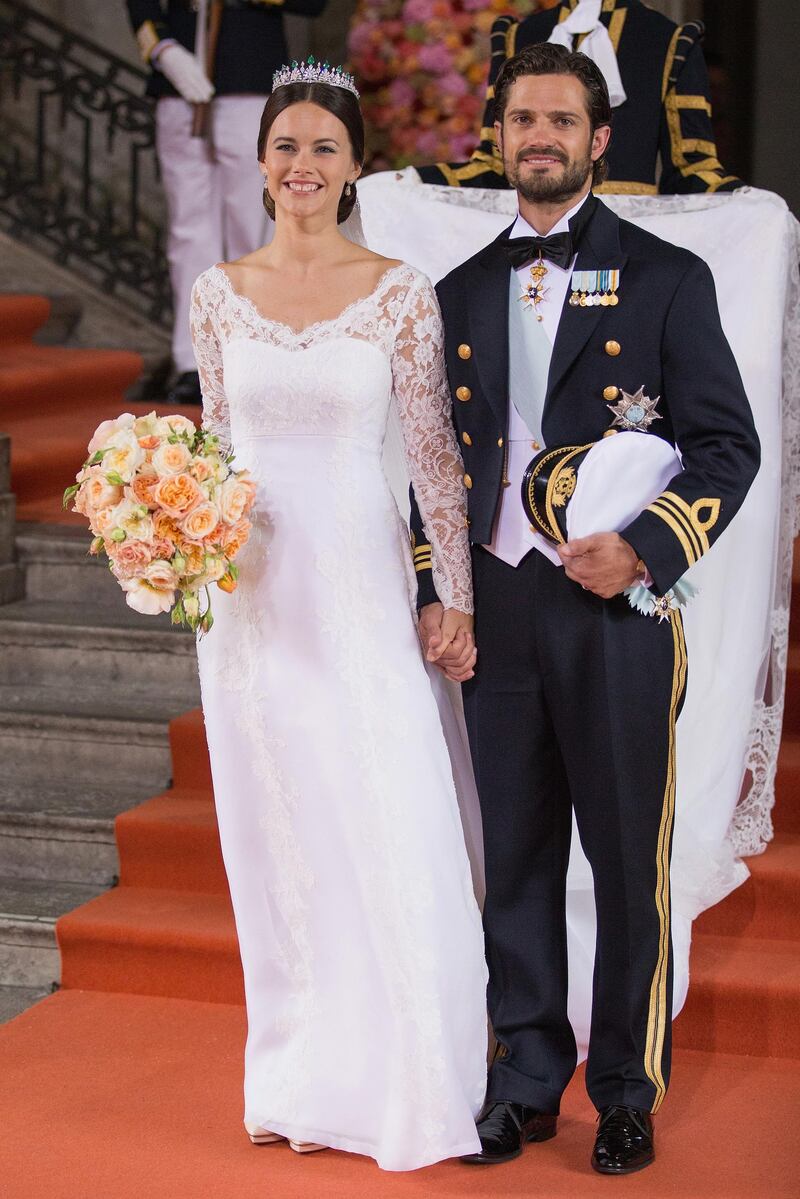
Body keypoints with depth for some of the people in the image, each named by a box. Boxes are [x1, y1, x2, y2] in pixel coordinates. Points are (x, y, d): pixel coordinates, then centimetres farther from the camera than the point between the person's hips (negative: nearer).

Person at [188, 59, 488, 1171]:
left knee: (386, 831, -4)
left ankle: (389, 1084, 11)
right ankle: (300, 1078, 22)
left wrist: (456, 593, -5)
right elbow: (216, 443, 13)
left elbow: (434, 449, -2)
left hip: (360, 581, -3)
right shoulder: (220, 292, 6)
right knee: (278, 834, 9)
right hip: (251, 581, 3)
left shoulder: (400, 291, -3)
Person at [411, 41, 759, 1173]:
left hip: (616, 604, -3)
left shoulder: (665, 278, 0)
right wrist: (431, 591, 6)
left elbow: (729, 444, -2)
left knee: (629, 859, 4)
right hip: (494, 609, 4)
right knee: (516, 857, 10)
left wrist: (646, 548, -16)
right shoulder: (461, 292, 12)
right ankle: (527, 1078, 22)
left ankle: (628, 1090, 18)